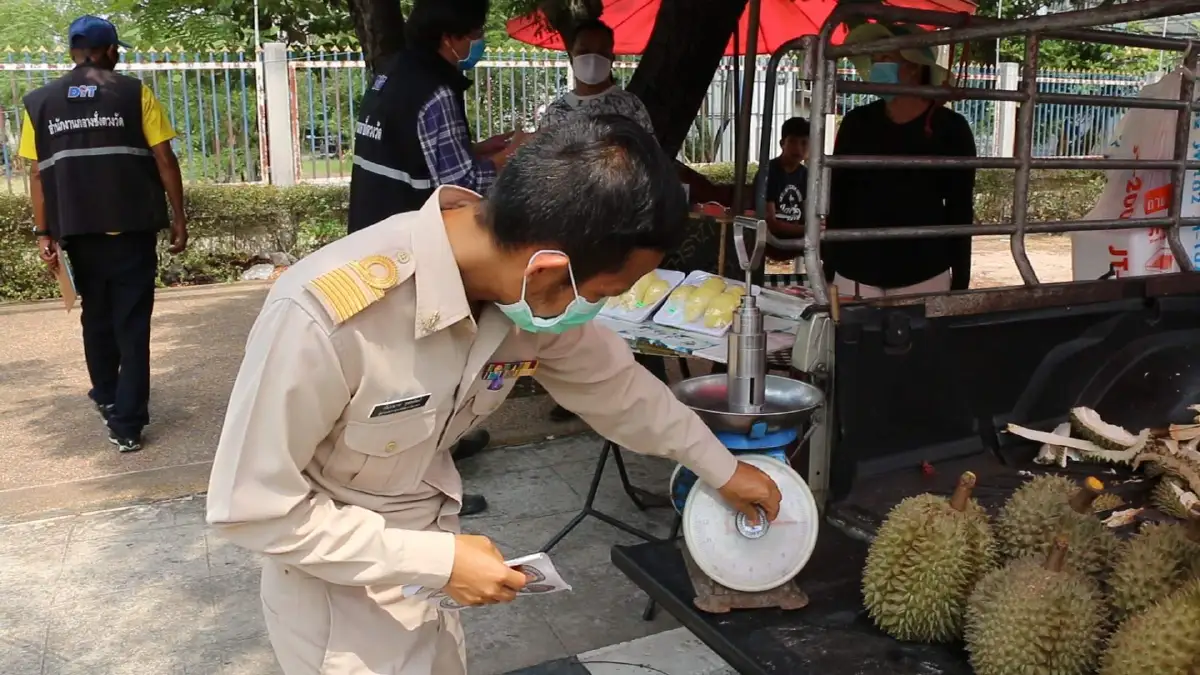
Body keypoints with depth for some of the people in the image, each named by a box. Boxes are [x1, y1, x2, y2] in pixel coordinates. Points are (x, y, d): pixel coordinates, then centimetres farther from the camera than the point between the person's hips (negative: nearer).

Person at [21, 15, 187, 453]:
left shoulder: (40, 102, 5)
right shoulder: (134, 93, -2)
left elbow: (38, 174, 3)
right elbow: (164, 160, -6)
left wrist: (44, 233, 7)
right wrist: (178, 217, 1)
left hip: (78, 230, 3)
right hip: (132, 228, -3)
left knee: (96, 317, 21)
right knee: (132, 324, 1)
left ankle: (107, 398, 38)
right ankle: (127, 424, -1)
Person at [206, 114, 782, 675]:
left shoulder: (531, 288, -17)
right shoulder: (325, 313, -36)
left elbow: (615, 383, 2)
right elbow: (251, 508, -24)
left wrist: (722, 469, 14)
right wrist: (436, 559, -23)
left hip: (419, 555, 5)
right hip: (337, 580, -5)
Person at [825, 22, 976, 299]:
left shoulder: (950, 128, -1)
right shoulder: (857, 123, 4)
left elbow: (960, 210, 2)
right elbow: (837, 201, 6)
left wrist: (960, 284, -1)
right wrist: (828, 271, 2)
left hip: (924, 275, -1)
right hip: (855, 273, 2)